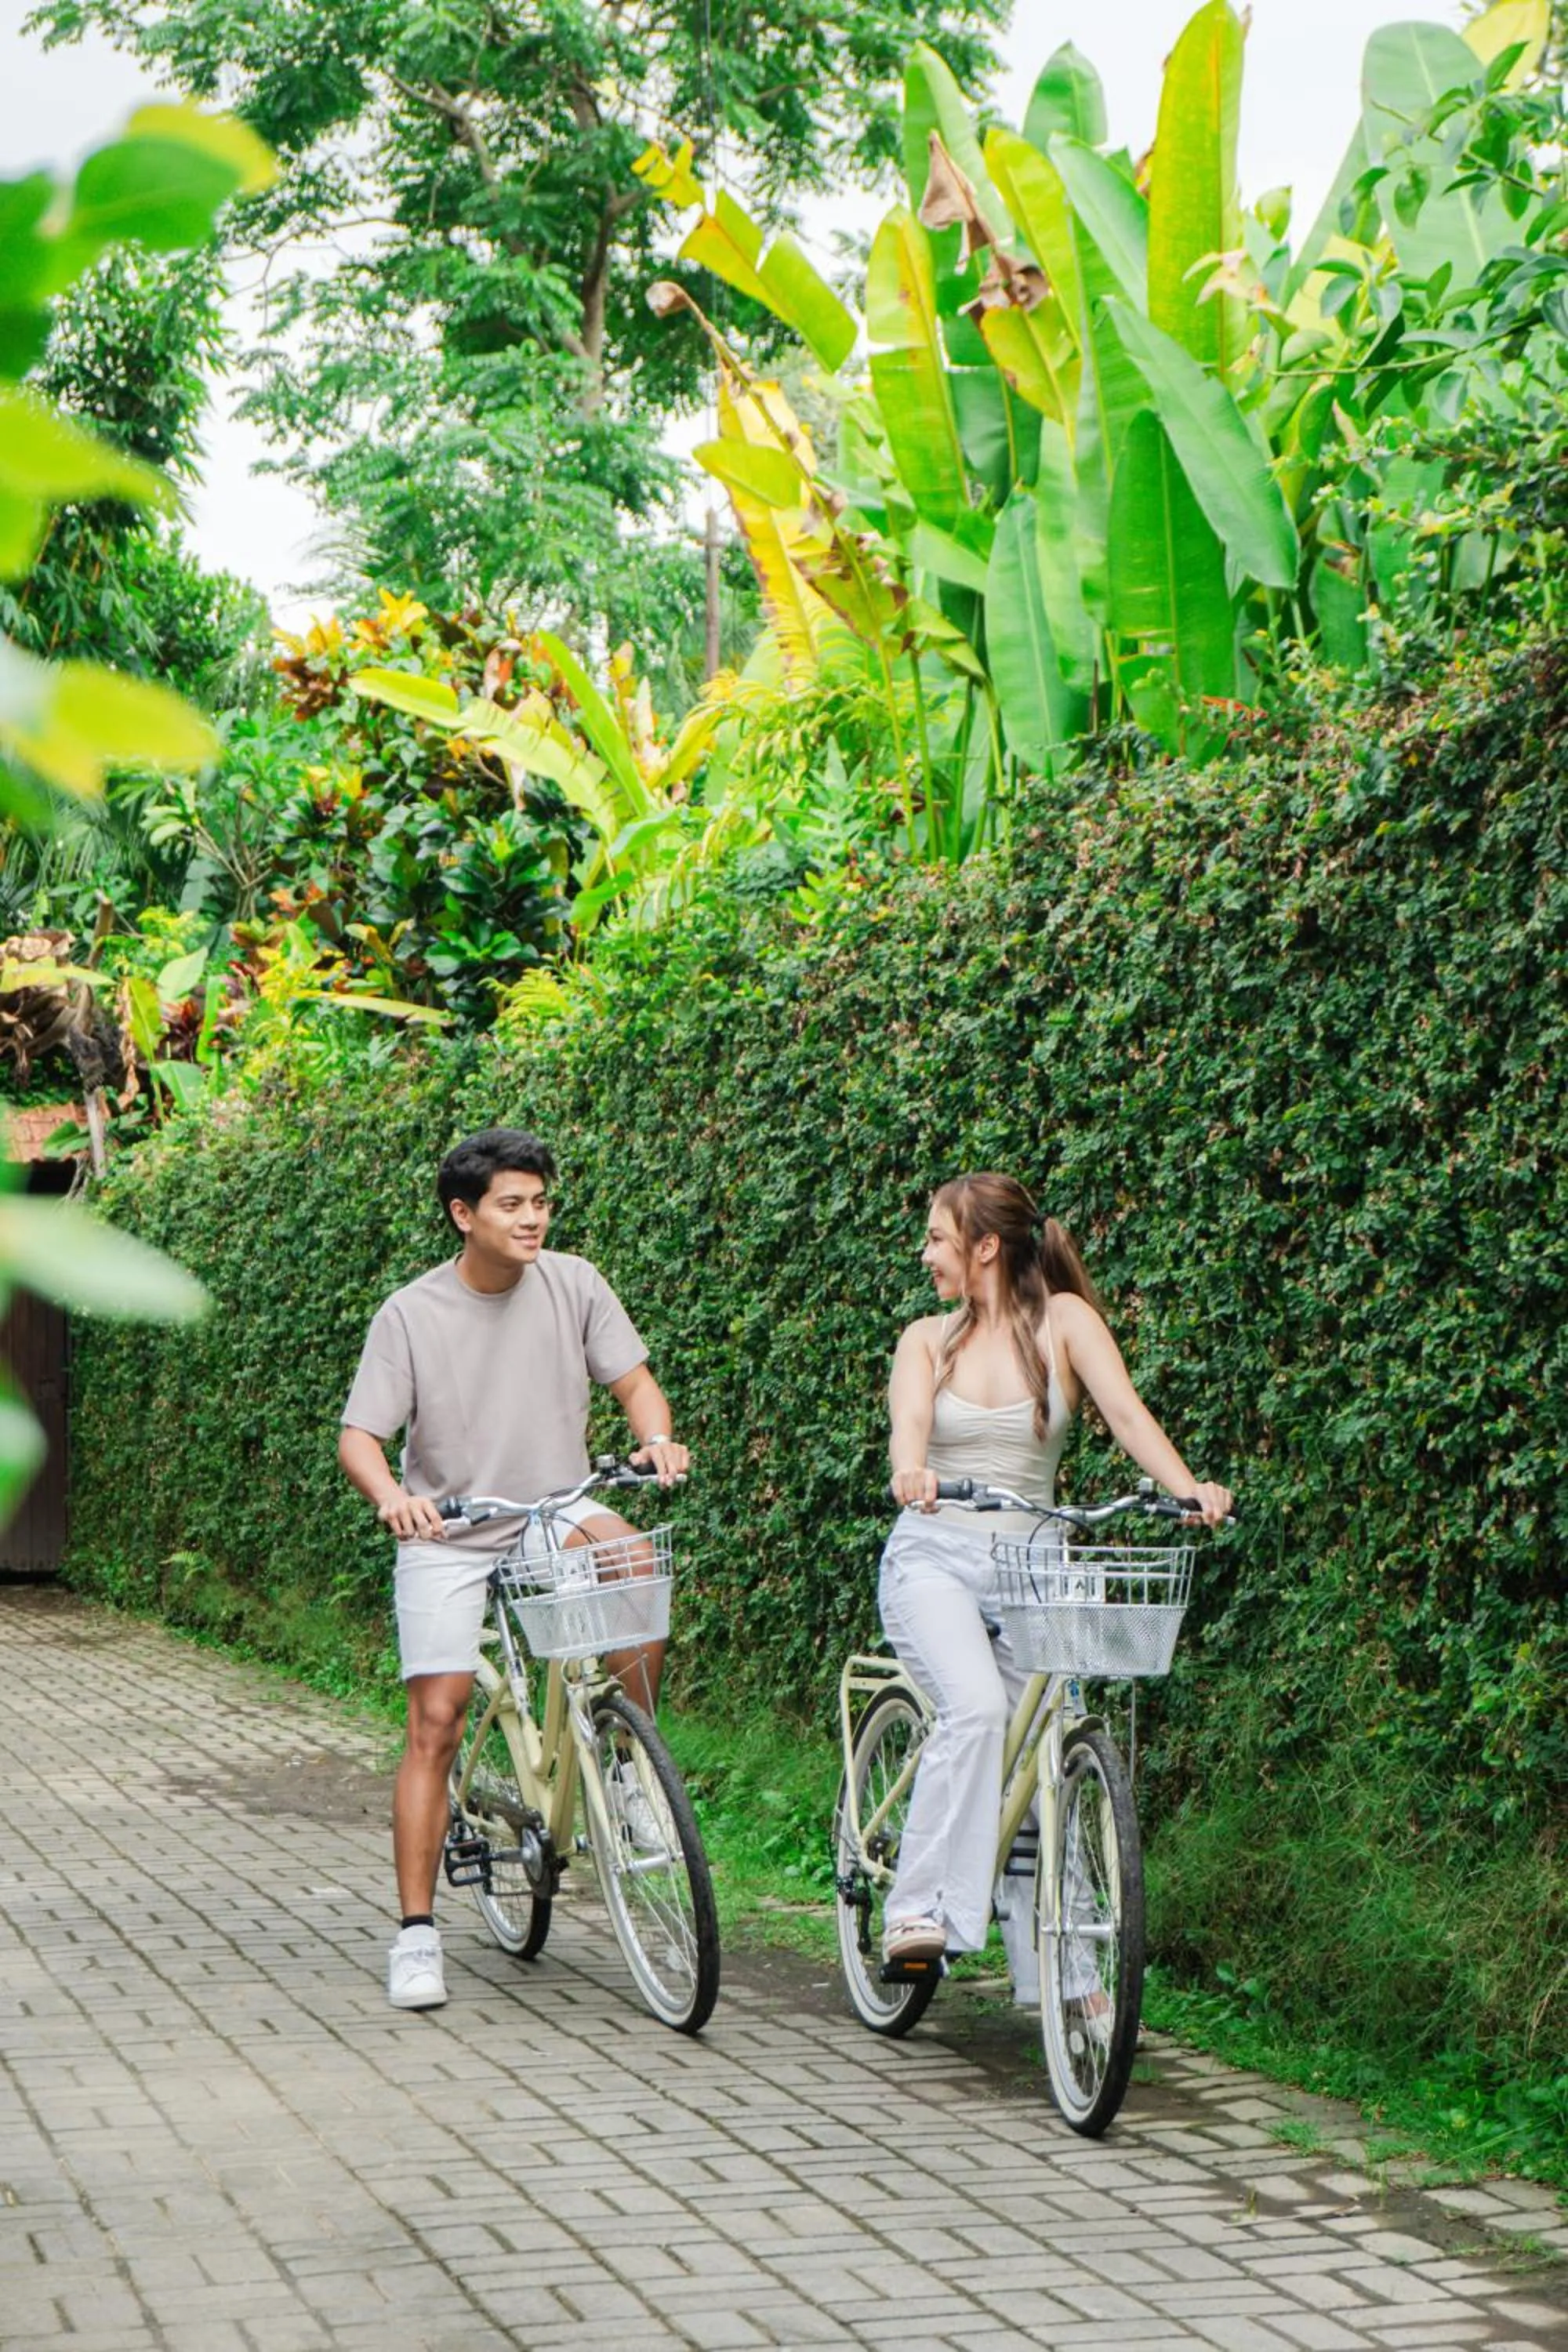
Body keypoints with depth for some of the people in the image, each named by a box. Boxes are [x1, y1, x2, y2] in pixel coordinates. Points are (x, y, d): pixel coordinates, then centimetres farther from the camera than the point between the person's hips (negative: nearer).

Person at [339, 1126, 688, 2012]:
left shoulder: (572, 1284, -3)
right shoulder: (411, 1315, -9)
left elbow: (633, 1381, 0)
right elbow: (360, 1436, -12)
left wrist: (657, 1439, -23)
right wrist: (391, 1496, -34)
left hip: (556, 1514, 1)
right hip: (449, 1537, -1)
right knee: (435, 1725, -7)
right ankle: (418, 1932, 2)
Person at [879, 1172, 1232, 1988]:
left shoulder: (1062, 1320, 2)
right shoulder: (928, 1338, 7)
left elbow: (1125, 1410, -12)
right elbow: (909, 1424, -12)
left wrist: (1189, 1488, -30)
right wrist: (910, 1475, -36)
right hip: (934, 1557, 0)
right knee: (976, 1707, -28)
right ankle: (919, 1907, -26)